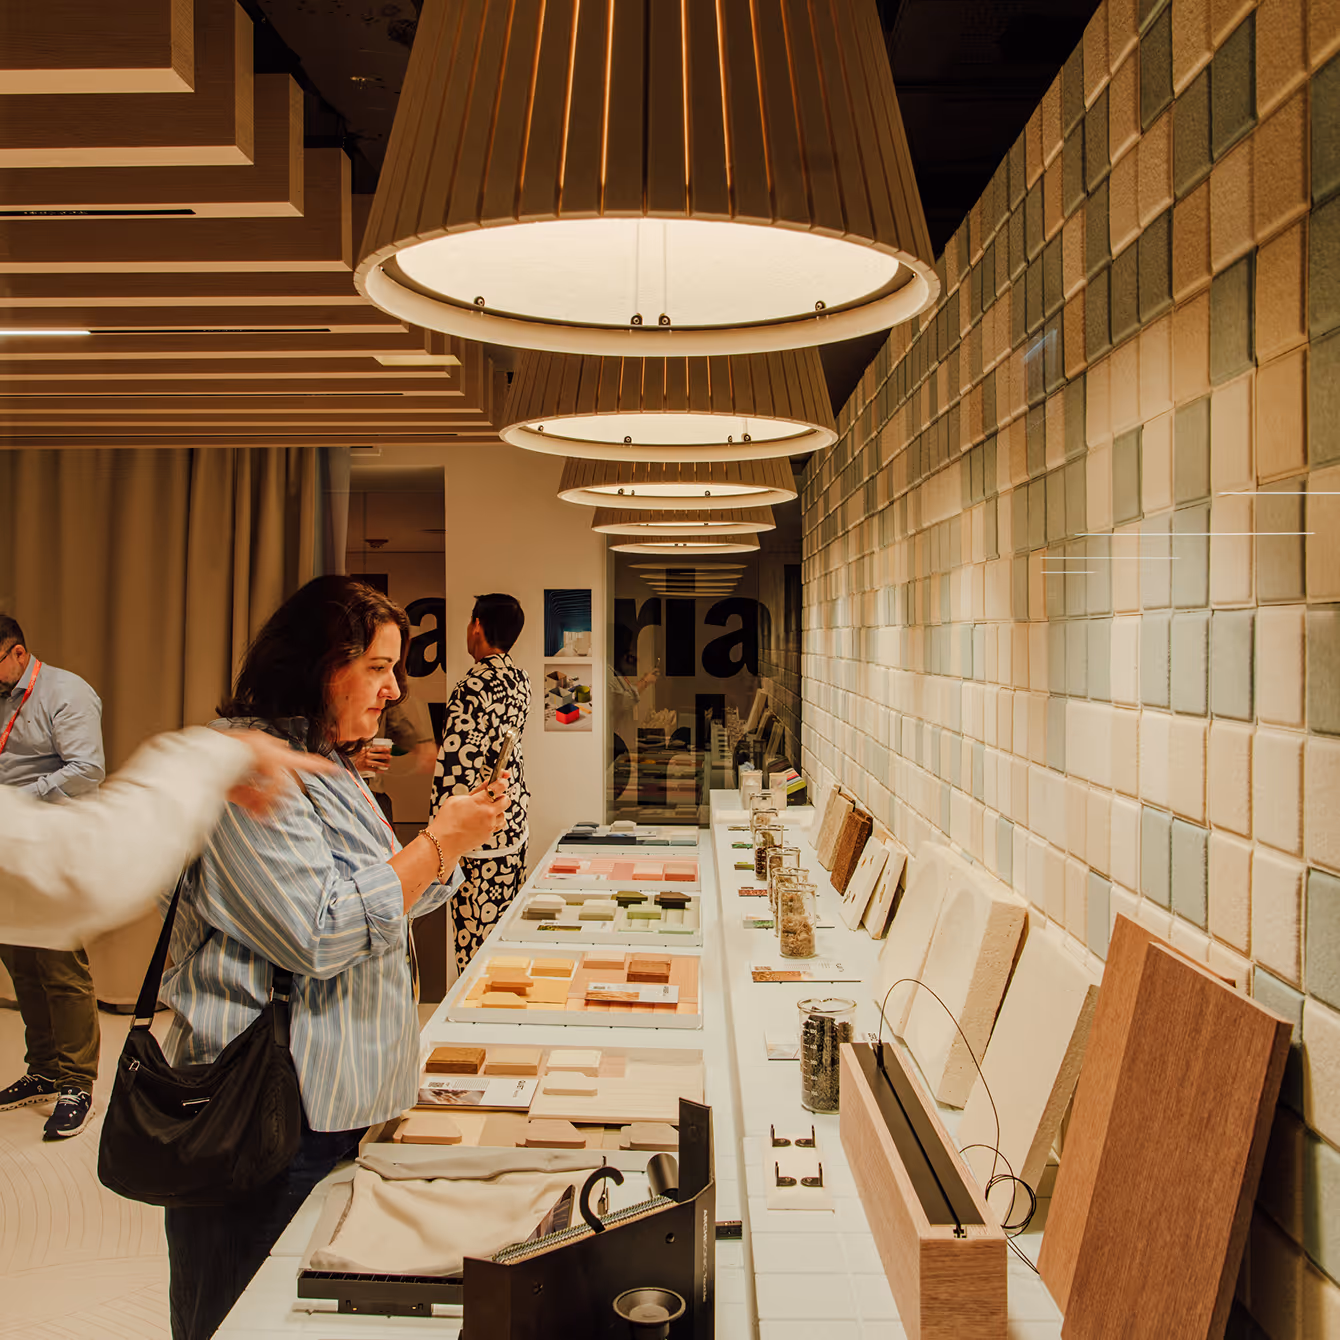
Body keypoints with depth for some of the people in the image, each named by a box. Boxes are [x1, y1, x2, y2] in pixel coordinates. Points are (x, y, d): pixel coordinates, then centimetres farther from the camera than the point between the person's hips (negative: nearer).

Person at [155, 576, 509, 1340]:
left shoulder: (330, 764, 14)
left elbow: (382, 901, 22)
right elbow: (319, 934, -24)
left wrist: (458, 836, 6)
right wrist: (438, 843, -17)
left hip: (337, 1102, 9)